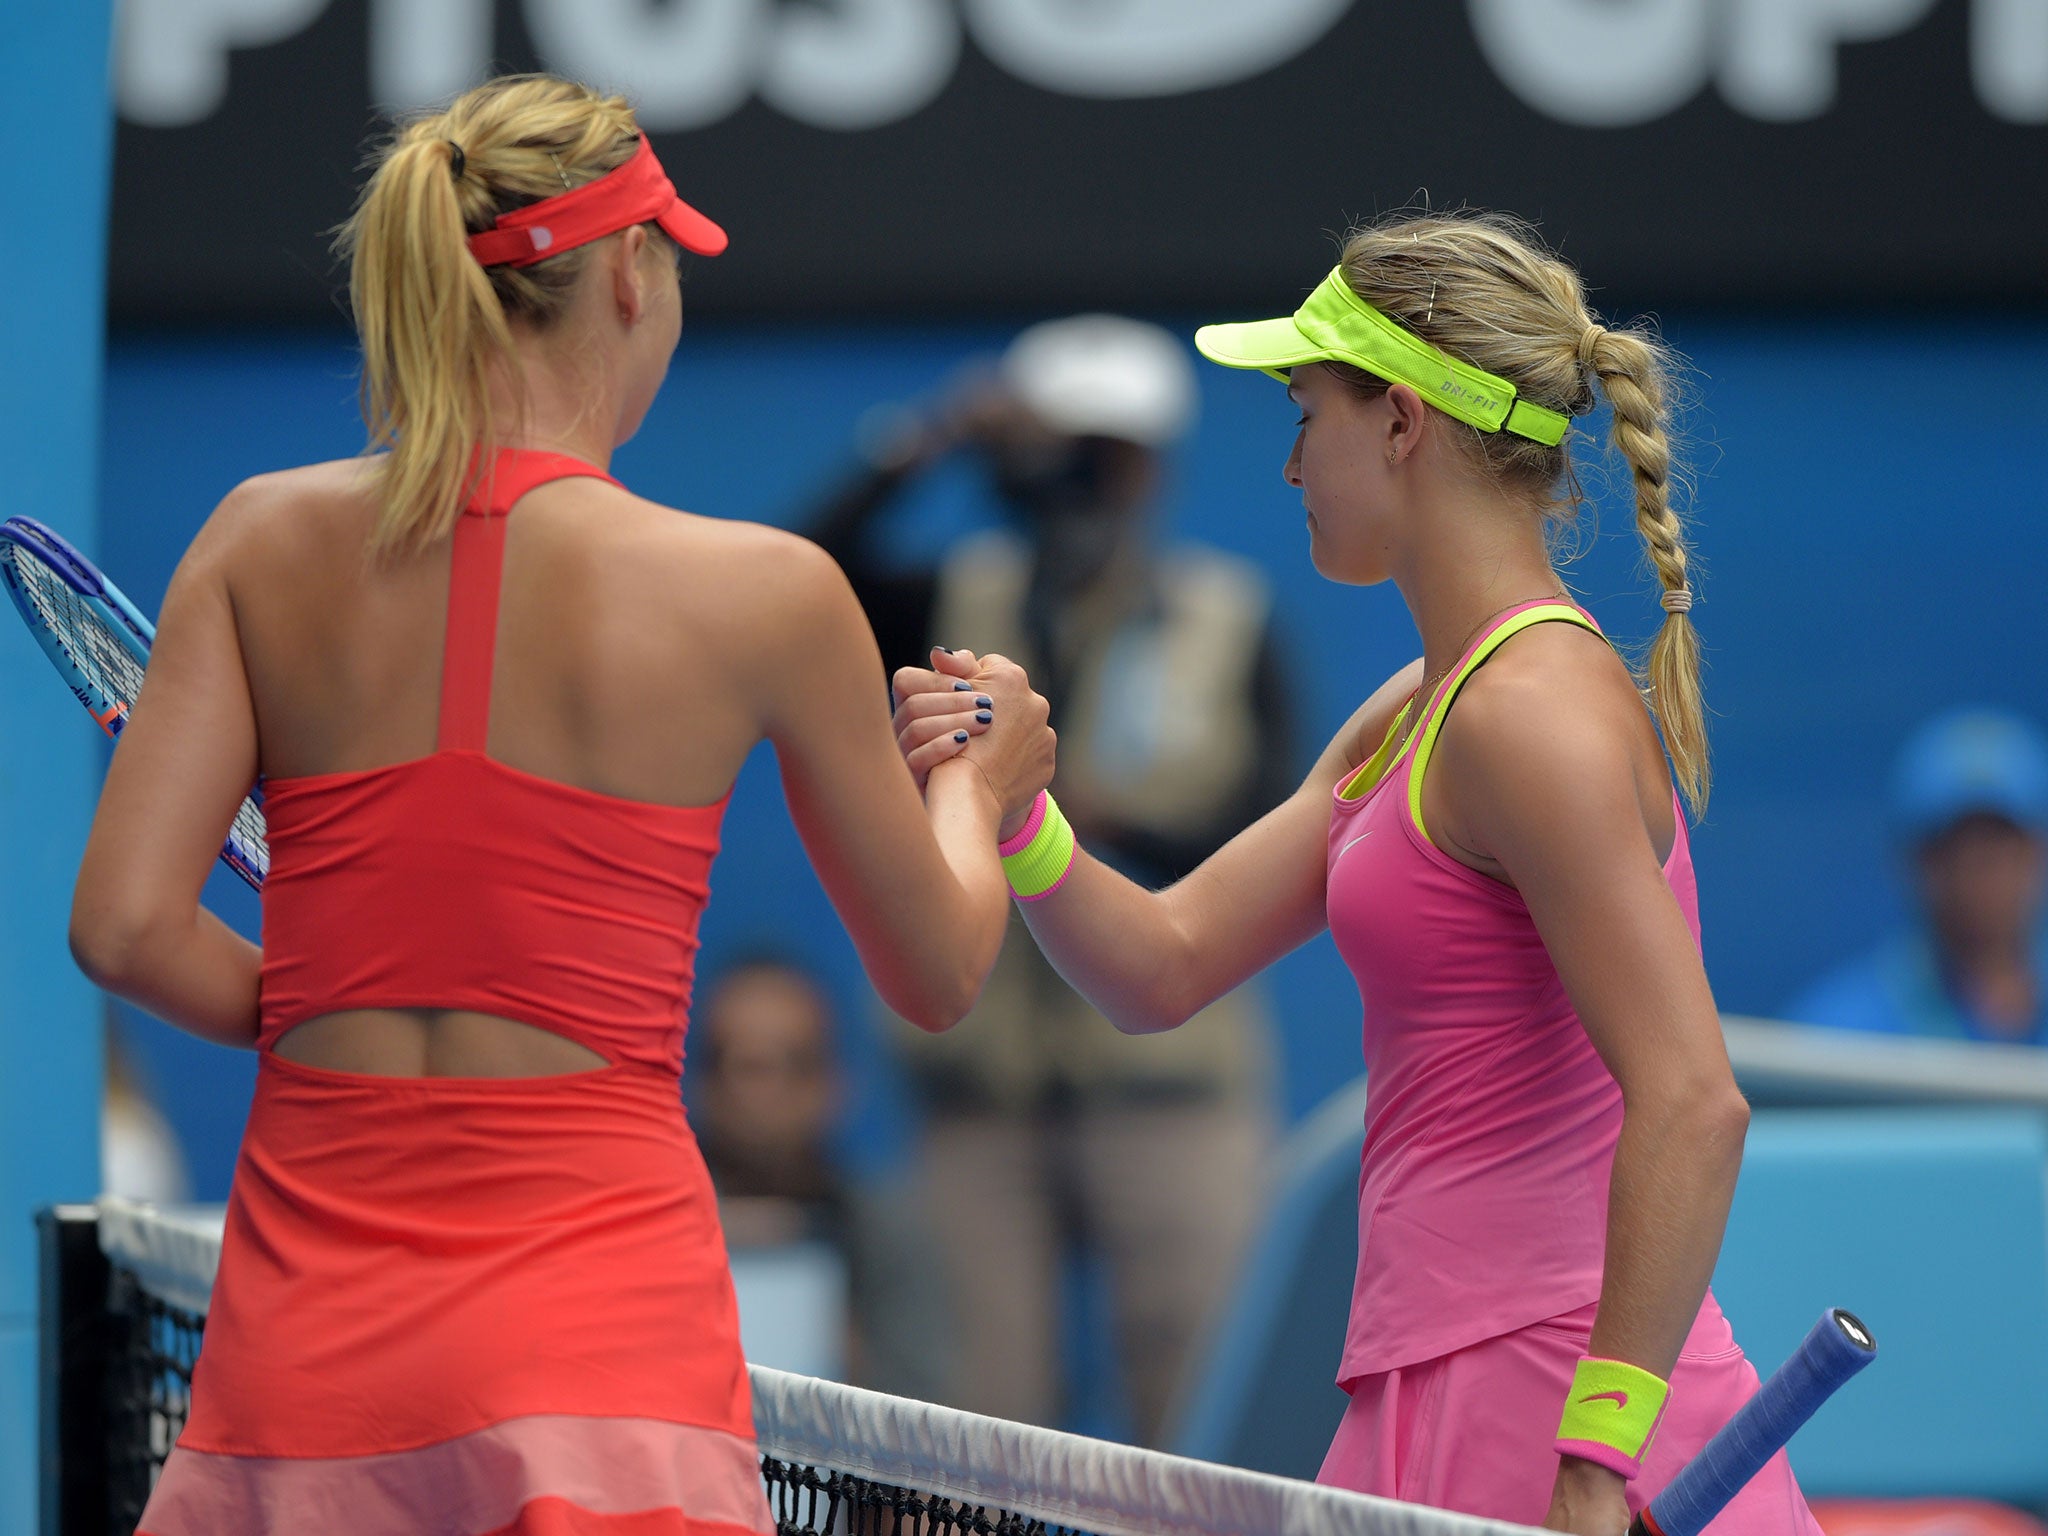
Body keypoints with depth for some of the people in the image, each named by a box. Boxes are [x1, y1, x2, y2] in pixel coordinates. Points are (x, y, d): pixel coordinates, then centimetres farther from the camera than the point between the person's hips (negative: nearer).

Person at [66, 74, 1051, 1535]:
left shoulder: (266, 540, 2)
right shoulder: (766, 593, -4)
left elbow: (127, 928, -4)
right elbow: (936, 974, 9)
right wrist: (978, 787, 30)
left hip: (304, 1308, 3)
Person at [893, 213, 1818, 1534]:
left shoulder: (1532, 711, -15)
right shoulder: (1410, 716, 15)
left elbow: (1692, 1105, -23)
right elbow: (1165, 966, 17)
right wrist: (1013, 817, -2)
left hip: (1545, 1410, -9)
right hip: (1441, 1405, 9)